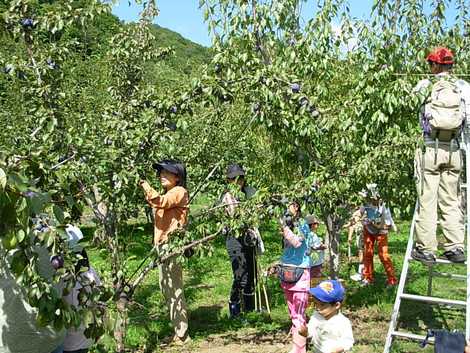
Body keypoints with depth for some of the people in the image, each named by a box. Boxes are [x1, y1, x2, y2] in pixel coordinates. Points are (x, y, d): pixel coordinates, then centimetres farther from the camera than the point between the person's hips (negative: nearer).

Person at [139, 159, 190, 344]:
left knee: (174, 289, -8)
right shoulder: (168, 194, 22)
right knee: (166, 288, 16)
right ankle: (177, 328, 27)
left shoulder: (179, 192, -9)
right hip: (162, 244, 11)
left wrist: (145, 185, -26)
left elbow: (160, 202, -27)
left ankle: (181, 334, -2)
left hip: (171, 244, -11)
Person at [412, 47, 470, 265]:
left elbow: (413, 92, 22)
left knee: (427, 201, 1)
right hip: (453, 151, 2)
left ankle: (426, 249, 4)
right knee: (451, 201, 10)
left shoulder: (425, 86, 1)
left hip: (429, 149, -2)